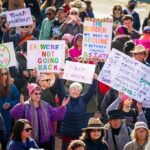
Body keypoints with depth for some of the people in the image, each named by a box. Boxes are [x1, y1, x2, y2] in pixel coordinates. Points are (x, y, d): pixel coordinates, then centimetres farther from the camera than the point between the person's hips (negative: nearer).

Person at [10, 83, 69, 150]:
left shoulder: (46, 105, 11)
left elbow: (56, 115, 10)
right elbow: (14, 114, -19)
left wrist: (62, 107, -5)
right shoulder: (25, 106, -5)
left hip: (44, 139, 4)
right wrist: (21, 105, -34)